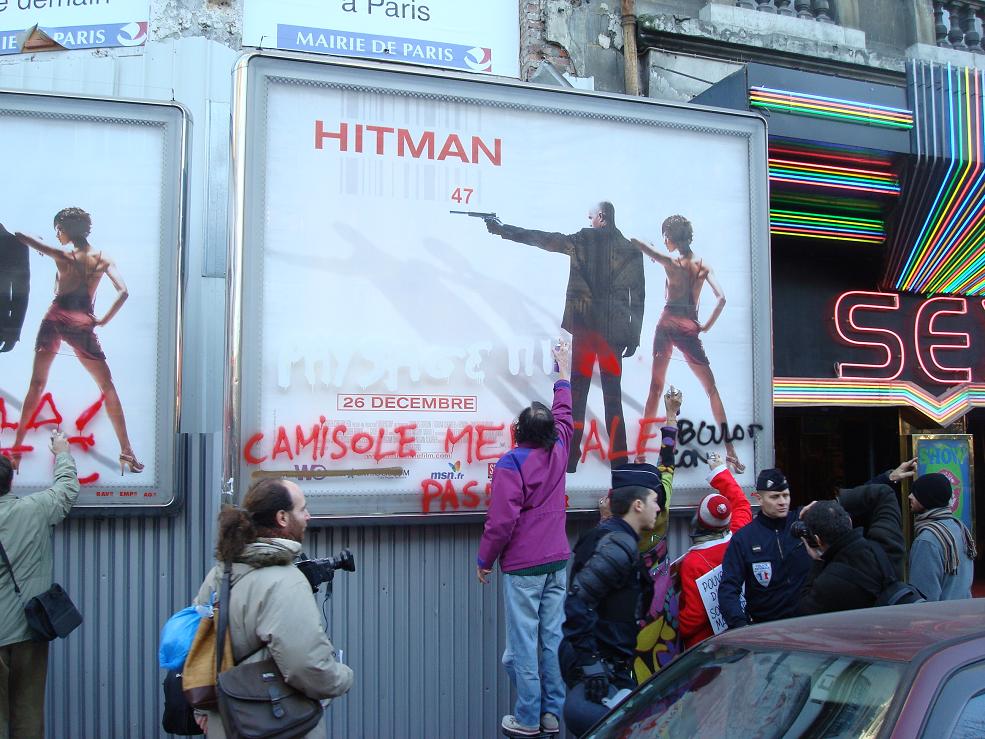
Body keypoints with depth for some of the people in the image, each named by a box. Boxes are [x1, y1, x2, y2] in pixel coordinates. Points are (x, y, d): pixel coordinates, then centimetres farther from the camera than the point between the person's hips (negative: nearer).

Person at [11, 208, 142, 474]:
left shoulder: (63, 257, -2)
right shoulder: (102, 259, 1)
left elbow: (21, 237, 4)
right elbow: (123, 292, -9)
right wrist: (103, 320, -1)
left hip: (55, 319, 0)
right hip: (82, 324, 0)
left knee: (36, 384, 13)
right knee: (107, 387, 6)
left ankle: (17, 448, 13)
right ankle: (126, 451, 0)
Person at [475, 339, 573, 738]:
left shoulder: (511, 463, -13)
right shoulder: (558, 451, 4)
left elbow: (502, 520, -17)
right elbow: (564, 415, 25)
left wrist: (484, 560, -3)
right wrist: (564, 373, 38)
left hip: (522, 566, -6)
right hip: (557, 562, 6)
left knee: (523, 642, 0)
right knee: (553, 637, 9)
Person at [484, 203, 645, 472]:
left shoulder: (585, 240, -1)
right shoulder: (632, 250, 5)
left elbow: (545, 239, -2)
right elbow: (638, 298, 4)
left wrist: (503, 229, 5)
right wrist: (633, 337, 9)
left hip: (585, 325, -1)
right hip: (615, 330, 2)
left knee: (577, 391, 3)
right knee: (613, 395, 6)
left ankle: (570, 458, 3)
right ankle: (619, 460, 5)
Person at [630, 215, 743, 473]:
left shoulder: (671, 263, -6)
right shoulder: (704, 266, 1)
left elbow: (636, 243, -4)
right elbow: (721, 299, -9)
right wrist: (706, 326, 0)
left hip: (667, 324, -1)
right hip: (689, 328, 1)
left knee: (655, 388, 8)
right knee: (712, 389, 8)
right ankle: (730, 451, 2)